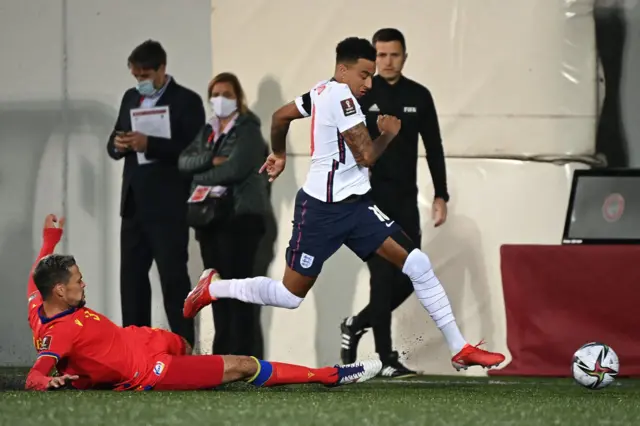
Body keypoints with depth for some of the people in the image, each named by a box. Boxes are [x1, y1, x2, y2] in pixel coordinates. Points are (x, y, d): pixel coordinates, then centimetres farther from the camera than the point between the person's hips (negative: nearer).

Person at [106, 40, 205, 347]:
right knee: (131, 275, 6)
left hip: (168, 206, -7)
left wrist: (149, 144, -23)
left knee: (173, 277, -5)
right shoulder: (131, 98, 16)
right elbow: (114, 145, 17)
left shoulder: (186, 101, -4)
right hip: (134, 203, 7)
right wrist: (118, 145, -7)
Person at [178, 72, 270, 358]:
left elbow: (236, 168, -17)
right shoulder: (207, 131, 18)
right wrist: (212, 160, -12)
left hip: (240, 216, -7)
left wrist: (201, 177, -4)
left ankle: (245, 354, -11)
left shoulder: (248, 130, -3)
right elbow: (184, 162, 5)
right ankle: (223, 352, 12)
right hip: (209, 217, 7)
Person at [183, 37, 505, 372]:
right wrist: (388, 132, 0)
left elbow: (280, 116, 25)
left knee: (417, 264, -3)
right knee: (290, 295, 1)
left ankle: (459, 349, -3)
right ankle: (213, 288, 23)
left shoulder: (323, 91, 11)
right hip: (323, 209, -9)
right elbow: (367, 156, -20)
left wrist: (279, 154, 42)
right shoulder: (341, 96, -18)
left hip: (355, 205, 9)